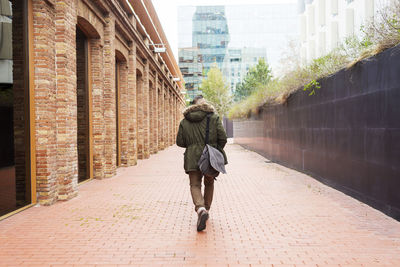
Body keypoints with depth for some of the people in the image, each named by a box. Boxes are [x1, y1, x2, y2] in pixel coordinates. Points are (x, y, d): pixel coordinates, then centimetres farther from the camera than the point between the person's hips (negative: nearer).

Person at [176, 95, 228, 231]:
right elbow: (223, 137, -5)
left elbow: (180, 142, 5)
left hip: (192, 159, 0)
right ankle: (206, 210, 26)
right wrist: (217, 150, 12)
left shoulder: (184, 121, 5)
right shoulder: (214, 117, 0)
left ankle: (200, 209, -24)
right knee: (209, 183, 19)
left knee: (195, 185, 1)